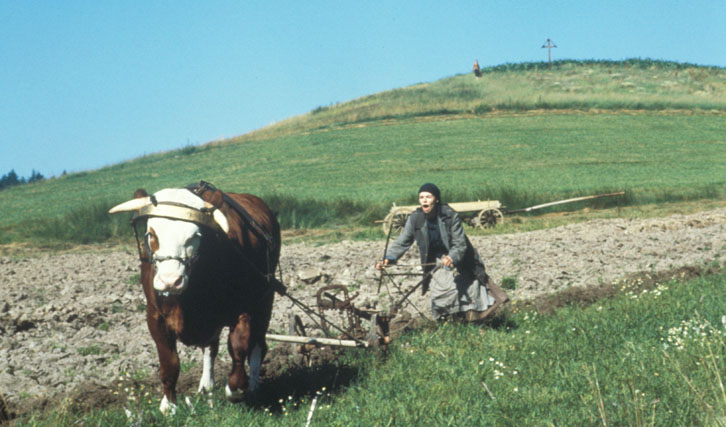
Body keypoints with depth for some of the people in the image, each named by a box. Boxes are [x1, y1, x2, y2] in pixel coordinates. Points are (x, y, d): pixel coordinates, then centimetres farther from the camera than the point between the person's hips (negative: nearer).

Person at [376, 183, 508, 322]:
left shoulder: (450, 216, -22)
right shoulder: (415, 219, -15)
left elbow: (460, 243, -24)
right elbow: (402, 242, -11)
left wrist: (452, 258, -44)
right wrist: (388, 258, -27)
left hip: (457, 257, -1)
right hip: (435, 262, 1)